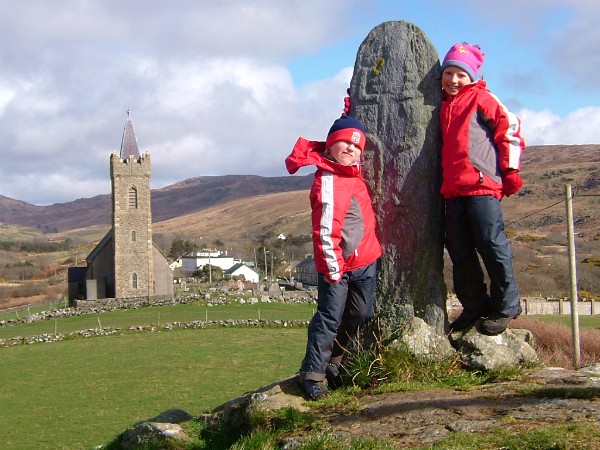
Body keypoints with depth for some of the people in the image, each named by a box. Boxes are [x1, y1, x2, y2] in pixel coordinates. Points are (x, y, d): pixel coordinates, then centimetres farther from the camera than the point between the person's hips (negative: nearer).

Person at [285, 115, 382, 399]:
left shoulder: (352, 172, 7)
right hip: (338, 264, -9)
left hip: (365, 260, 9)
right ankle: (312, 374, 0)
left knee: (360, 315, 14)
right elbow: (325, 229, -22)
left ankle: (333, 361, 29)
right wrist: (332, 267, -21)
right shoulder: (328, 182, -20)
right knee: (330, 317, -7)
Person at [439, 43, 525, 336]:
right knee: (459, 250, 6)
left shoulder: (481, 99, 2)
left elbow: (510, 128, -3)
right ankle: (475, 305, 17)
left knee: (491, 244, -8)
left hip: (482, 185, -7)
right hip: (453, 189, 7)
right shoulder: (444, 105, 20)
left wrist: (510, 170, -7)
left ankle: (506, 306, 2)